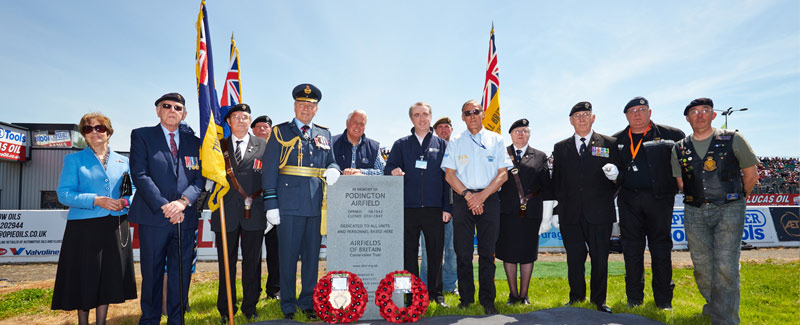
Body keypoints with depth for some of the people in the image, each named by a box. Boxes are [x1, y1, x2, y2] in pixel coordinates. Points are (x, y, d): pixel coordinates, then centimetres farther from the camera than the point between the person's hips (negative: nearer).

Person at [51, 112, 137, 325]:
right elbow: (64, 194, -5)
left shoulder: (123, 161, 12)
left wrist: (126, 201, -8)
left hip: (115, 228, 3)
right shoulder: (73, 159, 4)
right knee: (84, 278, 3)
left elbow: (133, 190, 14)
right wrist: (95, 200, -18)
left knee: (108, 278, 7)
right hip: (84, 228, -2)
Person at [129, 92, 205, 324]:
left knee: (181, 275, 7)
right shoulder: (142, 135, 5)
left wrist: (183, 201, -12)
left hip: (185, 218, 3)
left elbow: (199, 179, 7)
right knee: (152, 273, 6)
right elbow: (139, 175, -5)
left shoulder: (194, 142, 13)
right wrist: (164, 206, -13)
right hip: (153, 217, -2)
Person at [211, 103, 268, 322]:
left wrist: (255, 197, -4)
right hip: (226, 213, 1)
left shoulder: (262, 146, 8)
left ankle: (250, 307, 21)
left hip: (254, 214, 0)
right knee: (226, 263, 7)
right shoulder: (219, 146, 10)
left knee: (252, 263, 7)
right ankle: (226, 310, 20)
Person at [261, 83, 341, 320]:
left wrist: (333, 170, -5)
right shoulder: (280, 132, 3)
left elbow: (331, 162, 21)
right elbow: (269, 169, -1)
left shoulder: (324, 134, 15)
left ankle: (308, 302, 25)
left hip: (317, 204, 4)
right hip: (289, 204, -3)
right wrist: (271, 203, -8)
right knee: (288, 256, 3)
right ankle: (288, 305, 17)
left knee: (312, 255, 10)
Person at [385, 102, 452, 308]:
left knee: (436, 253, 6)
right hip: (408, 208, 0)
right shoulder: (401, 144, 12)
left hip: (434, 208, 0)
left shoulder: (441, 145, 10)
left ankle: (435, 293, 20)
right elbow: (388, 168, 6)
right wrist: (394, 171, -19)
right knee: (408, 253, 6)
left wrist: (447, 207, 0)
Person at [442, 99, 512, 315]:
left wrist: (482, 195, -9)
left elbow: (503, 174, 3)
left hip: (489, 199, 0)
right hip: (462, 199, 1)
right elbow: (449, 174, 4)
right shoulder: (455, 142, 11)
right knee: (463, 252, 2)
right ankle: (466, 298, 12)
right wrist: (468, 195, -8)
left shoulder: (496, 140, 10)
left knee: (487, 253, 1)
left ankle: (487, 300, 11)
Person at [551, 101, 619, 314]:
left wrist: (615, 174, -15)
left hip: (599, 212, -1)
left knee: (600, 258, 6)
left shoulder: (609, 144, 7)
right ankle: (576, 298, 22)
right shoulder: (560, 148, 11)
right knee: (574, 258, 6)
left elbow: (618, 175, 4)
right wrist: (560, 205, 2)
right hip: (570, 214, 1)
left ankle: (599, 300, 23)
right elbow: (556, 181, 11)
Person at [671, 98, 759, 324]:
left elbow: (751, 175, 8)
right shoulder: (679, 149, 7)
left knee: (725, 267, -9)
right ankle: (715, 305, 32)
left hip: (729, 211, -3)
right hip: (694, 213, 3)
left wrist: (734, 199, 15)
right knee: (702, 267, 9)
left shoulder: (733, 140, 0)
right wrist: (702, 200, 13)